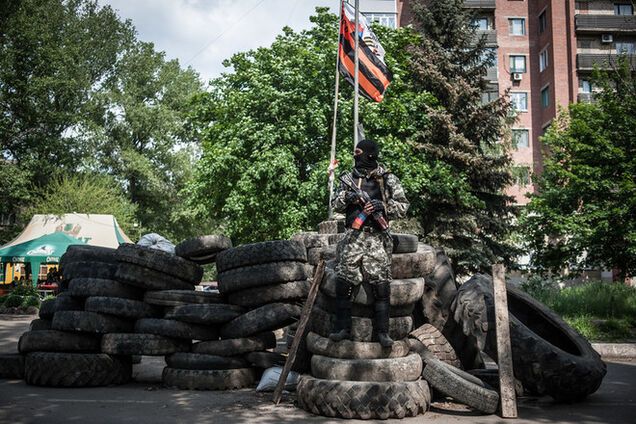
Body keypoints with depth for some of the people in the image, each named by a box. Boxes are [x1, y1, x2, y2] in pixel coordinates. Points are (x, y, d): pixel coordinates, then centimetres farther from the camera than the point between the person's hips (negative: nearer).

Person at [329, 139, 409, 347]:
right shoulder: (348, 178, 10)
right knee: (343, 283, -1)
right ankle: (343, 328, 11)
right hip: (353, 236, 2)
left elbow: (403, 206, 2)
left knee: (381, 286, -2)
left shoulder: (388, 179, 3)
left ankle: (382, 331, 8)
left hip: (377, 238, -2)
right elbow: (336, 205, 9)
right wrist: (347, 198, -12)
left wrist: (382, 205, -14)